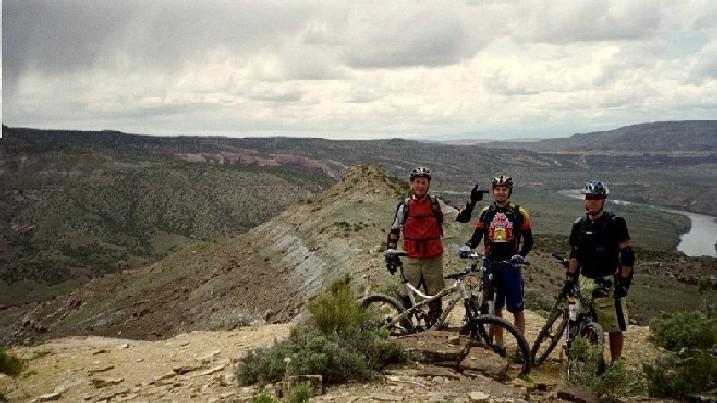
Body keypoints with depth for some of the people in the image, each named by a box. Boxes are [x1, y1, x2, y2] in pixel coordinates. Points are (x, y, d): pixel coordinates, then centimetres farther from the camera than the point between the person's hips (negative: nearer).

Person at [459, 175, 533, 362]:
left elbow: (528, 240, 1)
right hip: (490, 264, 3)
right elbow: (477, 236, 6)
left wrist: (521, 255, -17)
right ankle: (499, 344, 19)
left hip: (511, 264, -3)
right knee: (495, 307, 9)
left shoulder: (519, 213, 0)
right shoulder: (486, 213, 9)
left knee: (517, 308, -3)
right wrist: (467, 247, -14)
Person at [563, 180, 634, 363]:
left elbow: (627, 255, -7)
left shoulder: (615, 223, -7)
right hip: (585, 282, 5)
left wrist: (624, 282, -12)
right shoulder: (579, 225, 8)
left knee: (615, 327, 0)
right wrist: (569, 280, 10)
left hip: (609, 282, -4)